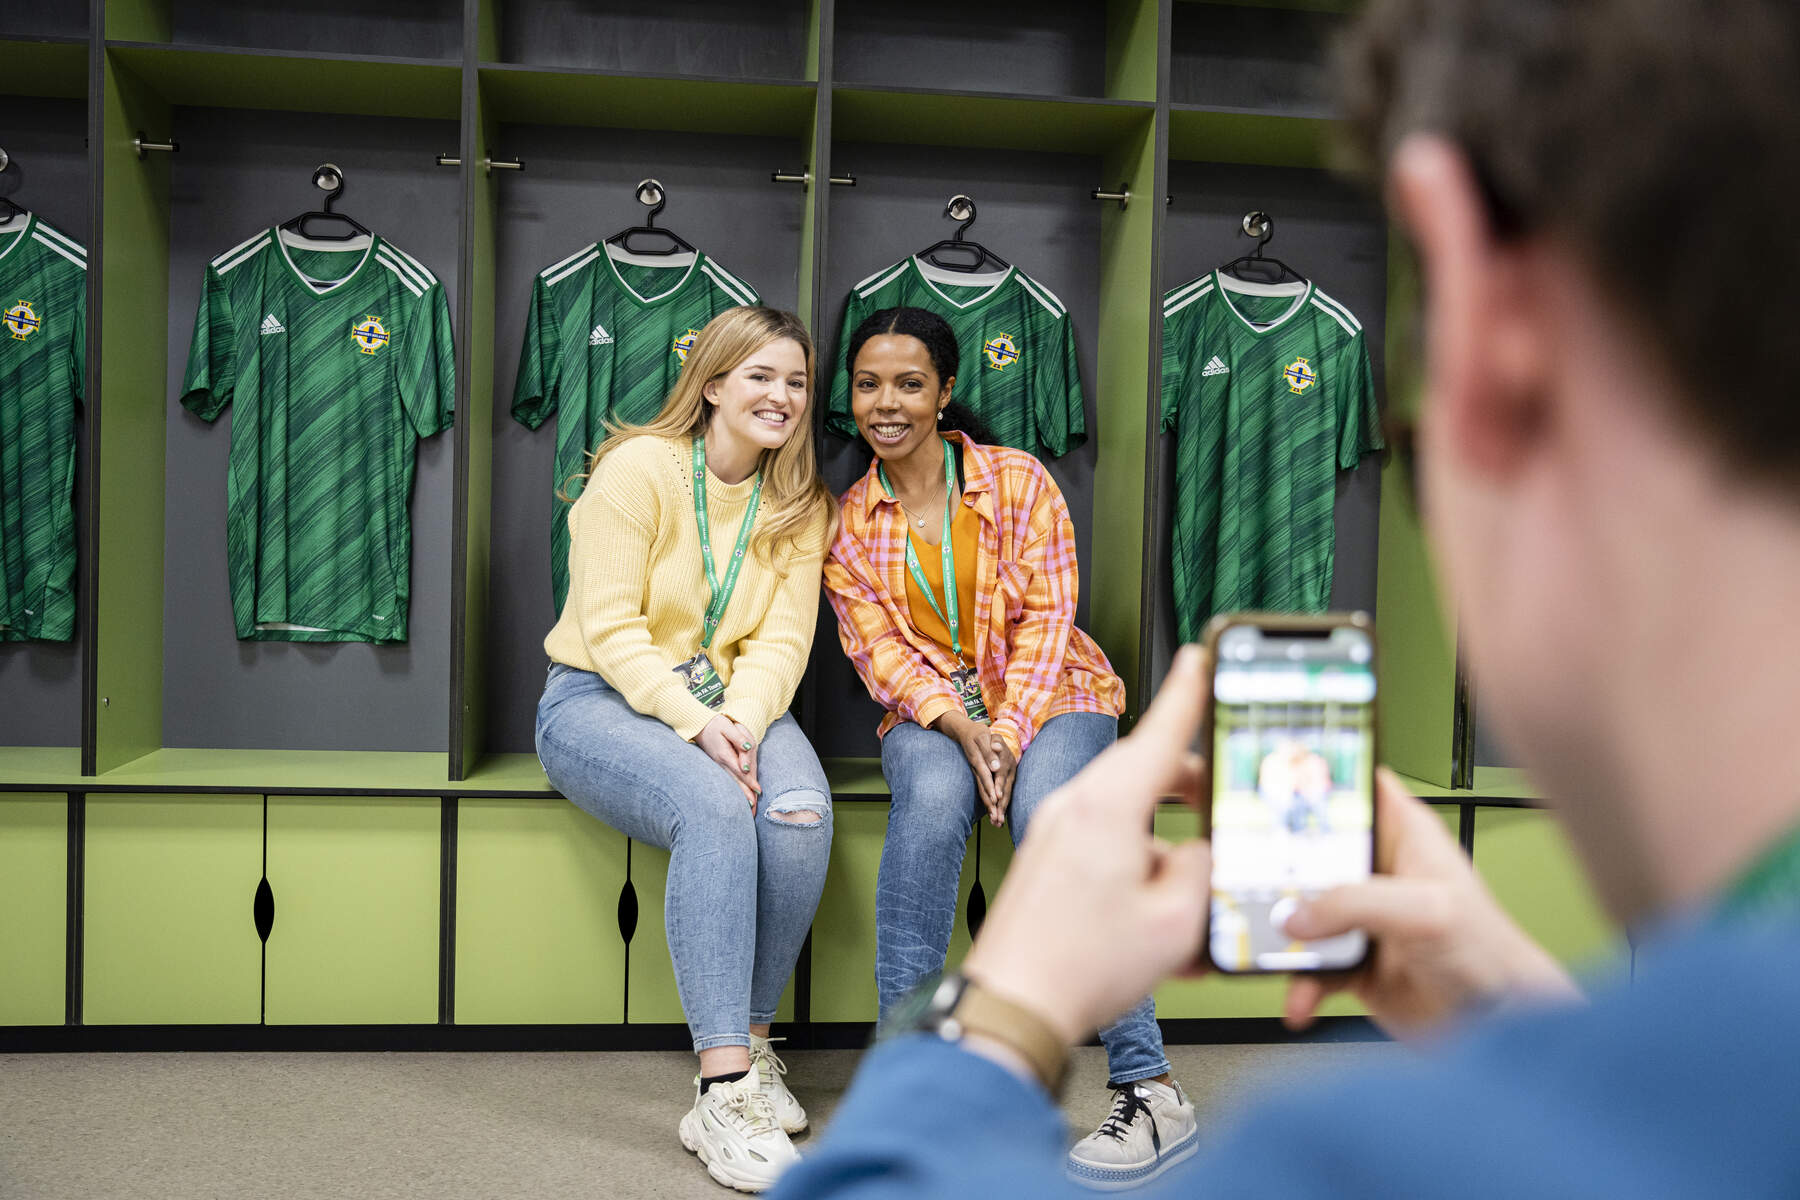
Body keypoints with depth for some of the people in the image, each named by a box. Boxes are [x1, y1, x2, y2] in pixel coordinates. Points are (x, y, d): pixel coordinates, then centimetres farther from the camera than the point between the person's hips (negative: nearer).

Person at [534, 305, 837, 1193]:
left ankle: (750, 1042, -10)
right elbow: (610, 629, -15)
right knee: (715, 811, -34)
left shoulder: (802, 506, 6)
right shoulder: (638, 468, -9)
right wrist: (695, 723, -27)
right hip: (598, 699, -4)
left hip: (729, 703, 4)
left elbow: (782, 640, -3)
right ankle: (723, 1091, -31)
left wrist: (741, 722, -22)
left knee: (800, 810, -28)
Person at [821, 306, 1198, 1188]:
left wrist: (1007, 731, -20)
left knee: (1046, 811, -33)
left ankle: (1150, 1089, -29)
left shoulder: (1017, 480, -2)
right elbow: (879, 649, -3)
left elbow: (1046, 618, -7)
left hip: (1048, 697, -1)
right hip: (930, 712, 2)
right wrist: (961, 728, -19)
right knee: (932, 798, -34)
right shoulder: (848, 522, 5)